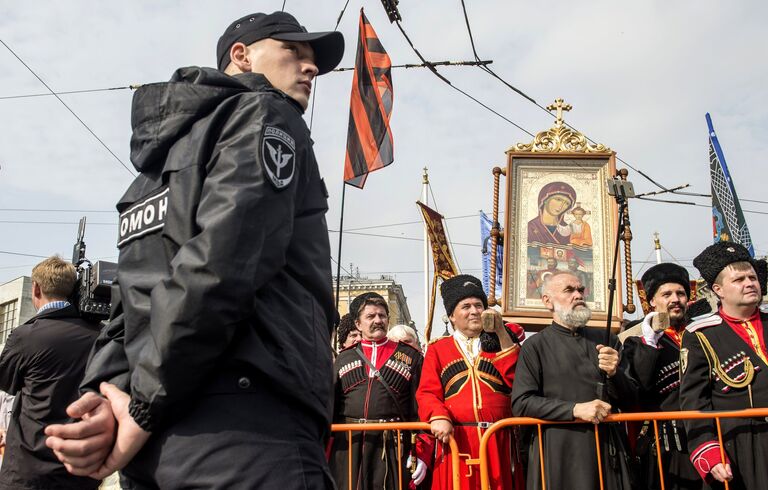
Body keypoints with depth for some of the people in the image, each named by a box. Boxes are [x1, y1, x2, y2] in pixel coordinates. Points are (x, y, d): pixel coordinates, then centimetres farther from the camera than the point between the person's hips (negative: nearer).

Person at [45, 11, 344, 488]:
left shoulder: (167, 159, 27)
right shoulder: (264, 115, 1)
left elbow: (136, 296, 15)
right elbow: (220, 264, -16)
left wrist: (106, 392, 0)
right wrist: (147, 409, -12)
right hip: (248, 434, -9)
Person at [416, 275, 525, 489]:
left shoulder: (501, 343, 17)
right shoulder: (437, 349, 12)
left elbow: (517, 381, 0)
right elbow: (427, 393, 3)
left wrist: (501, 333, -1)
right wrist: (438, 417, -18)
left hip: (499, 443, 1)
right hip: (455, 442, -1)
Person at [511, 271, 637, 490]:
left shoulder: (604, 339, 11)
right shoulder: (535, 346, -1)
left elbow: (630, 400, 12)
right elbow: (521, 403, -10)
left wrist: (614, 374, -8)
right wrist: (575, 409, -16)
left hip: (608, 450, 4)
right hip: (559, 455, -3)